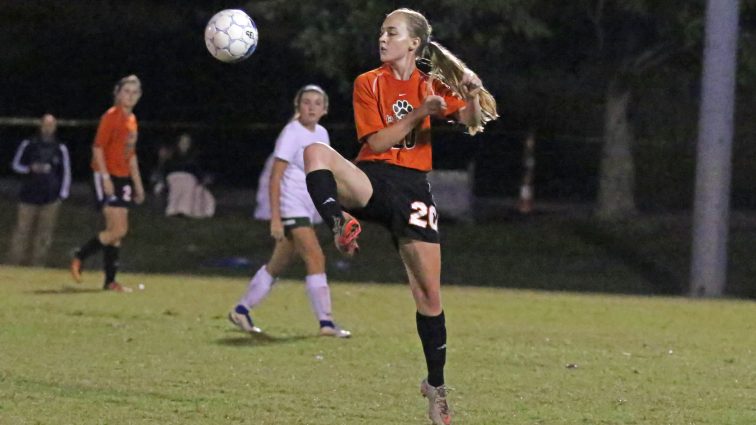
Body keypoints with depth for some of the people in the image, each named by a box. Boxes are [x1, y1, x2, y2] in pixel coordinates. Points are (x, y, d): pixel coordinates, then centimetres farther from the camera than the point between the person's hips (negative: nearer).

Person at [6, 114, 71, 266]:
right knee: (22, 230, -4)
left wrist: (62, 195, 5)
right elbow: (16, 165, 10)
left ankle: (37, 264, 3)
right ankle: (14, 263, -1)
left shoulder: (60, 149, 7)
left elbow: (66, 173, 12)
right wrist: (31, 169, -9)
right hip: (29, 196, -1)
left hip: (50, 198, 1)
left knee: (44, 234, -2)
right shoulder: (28, 145, 4)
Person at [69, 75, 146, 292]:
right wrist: (105, 177, -21)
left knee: (117, 231, 6)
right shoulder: (111, 117, -10)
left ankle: (110, 280, 9)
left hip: (123, 178, 8)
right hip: (107, 176, -8)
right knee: (118, 230, -14)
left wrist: (138, 183, 21)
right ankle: (80, 256, 0)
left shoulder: (132, 120, 15)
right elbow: (98, 148, -15)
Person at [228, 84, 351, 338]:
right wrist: (275, 218, -19)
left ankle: (241, 311, 24)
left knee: (277, 265, 13)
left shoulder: (321, 134, 13)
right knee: (315, 258, -17)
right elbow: (275, 177, -14)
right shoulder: (292, 133, -11)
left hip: (307, 210, 8)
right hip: (290, 206, -8)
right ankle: (325, 323, -17)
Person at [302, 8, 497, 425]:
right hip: (371, 178, -1)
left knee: (429, 294, 0)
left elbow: (471, 122, -3)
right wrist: (419, 114, -17)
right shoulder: (368, 83, 3)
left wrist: (472, 95, -24)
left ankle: (436, 386, 13)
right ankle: (340, 225, -41)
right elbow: (375, 142, -8)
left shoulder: (432, 86, 9)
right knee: (316, 152, -32)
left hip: (413, 188, 1)